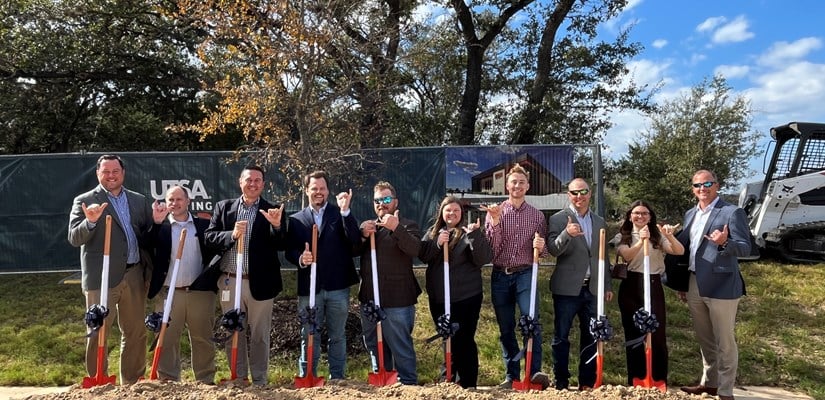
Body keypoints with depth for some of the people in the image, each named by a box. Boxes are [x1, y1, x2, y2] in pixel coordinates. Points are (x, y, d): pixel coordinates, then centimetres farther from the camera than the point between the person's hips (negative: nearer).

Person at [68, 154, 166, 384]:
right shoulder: (85, 201, -1)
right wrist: (90, 221, -26)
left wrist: (156, 222, -8)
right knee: (98, 332, 4)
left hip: (135, 275, 4)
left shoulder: (139, 200, 12)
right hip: (101, 277, -4)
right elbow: (74, 239, -9)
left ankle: (132, 382, 25)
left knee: (136, 332, 12)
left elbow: (146, 237, 11)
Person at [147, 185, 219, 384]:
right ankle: (168, 381, 15)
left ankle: (206, 381, 19)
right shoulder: (159, 227, 5)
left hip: (200, 292, 1)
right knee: (167, 339, 4)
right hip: (168, 293, 0)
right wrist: (156, 222, -14)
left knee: (203, 339, 8)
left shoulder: (204, 225, 8)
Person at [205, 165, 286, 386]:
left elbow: (280, 246, -6)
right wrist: (231, 235, -16)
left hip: (260, 283, -2)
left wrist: (277, 225, -25)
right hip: (230, 281, 2)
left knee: (259, 334, 7)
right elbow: (209, 237, 1)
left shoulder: (273, 211, 2)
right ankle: (237, 378, 26)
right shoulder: (223, 207, 8)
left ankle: (259, 381, 19)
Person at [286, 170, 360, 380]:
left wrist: (345, 211, -17)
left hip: (338, 286, 0)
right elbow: (289, 251, 4)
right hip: (309, 287, 1)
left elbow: (355, 241, -9)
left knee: (338, 336, 9)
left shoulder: (340, 214, 5)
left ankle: (337, 378, 20)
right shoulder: (296, 219, 9)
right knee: (309, 336, 7)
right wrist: (300, 258, -18)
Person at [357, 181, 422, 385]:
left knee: (401, 347, -3)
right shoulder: (367, 226, 16)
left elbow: (415, 249, -20)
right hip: (369, 298, 6)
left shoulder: (407, 225, -1)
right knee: (374, 346, 18)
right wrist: (362, 235, -12)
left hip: (397, 300, -6)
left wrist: (396, 228, -32)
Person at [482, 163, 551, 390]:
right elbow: (490, 248, -5)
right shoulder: (494, 212, 4)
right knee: (505, 329, 7)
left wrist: (541, 247, -12)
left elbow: (544, 251, 11)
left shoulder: (537, 215, 7)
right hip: (500, 276, 1)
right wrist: (495, 220, -16)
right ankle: (511, 375, 17)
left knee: (531, 319, -21)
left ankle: (535, 371, -16)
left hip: (525, 274, -1)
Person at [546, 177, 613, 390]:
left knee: (590, 337, 9)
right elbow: (553, 250, -13)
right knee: (561, 336, 3)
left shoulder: (599, 221, 13)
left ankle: (587, 382, 20)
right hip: (567, 288, -4)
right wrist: (566, 234, -30)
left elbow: (603, 256, 17)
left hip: (593, 288, 4)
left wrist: (608, 285, 15)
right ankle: (560, 383, 13)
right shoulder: (558, 219, -3)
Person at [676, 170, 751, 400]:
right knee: (704, 339, 18)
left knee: (724, 341, 4)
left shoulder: (732, 212, -9)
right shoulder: (690, 214, 12)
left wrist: (725, 243, -34)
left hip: (721, 286, -7)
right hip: (695, 286, 7)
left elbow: (745, 248, -13)